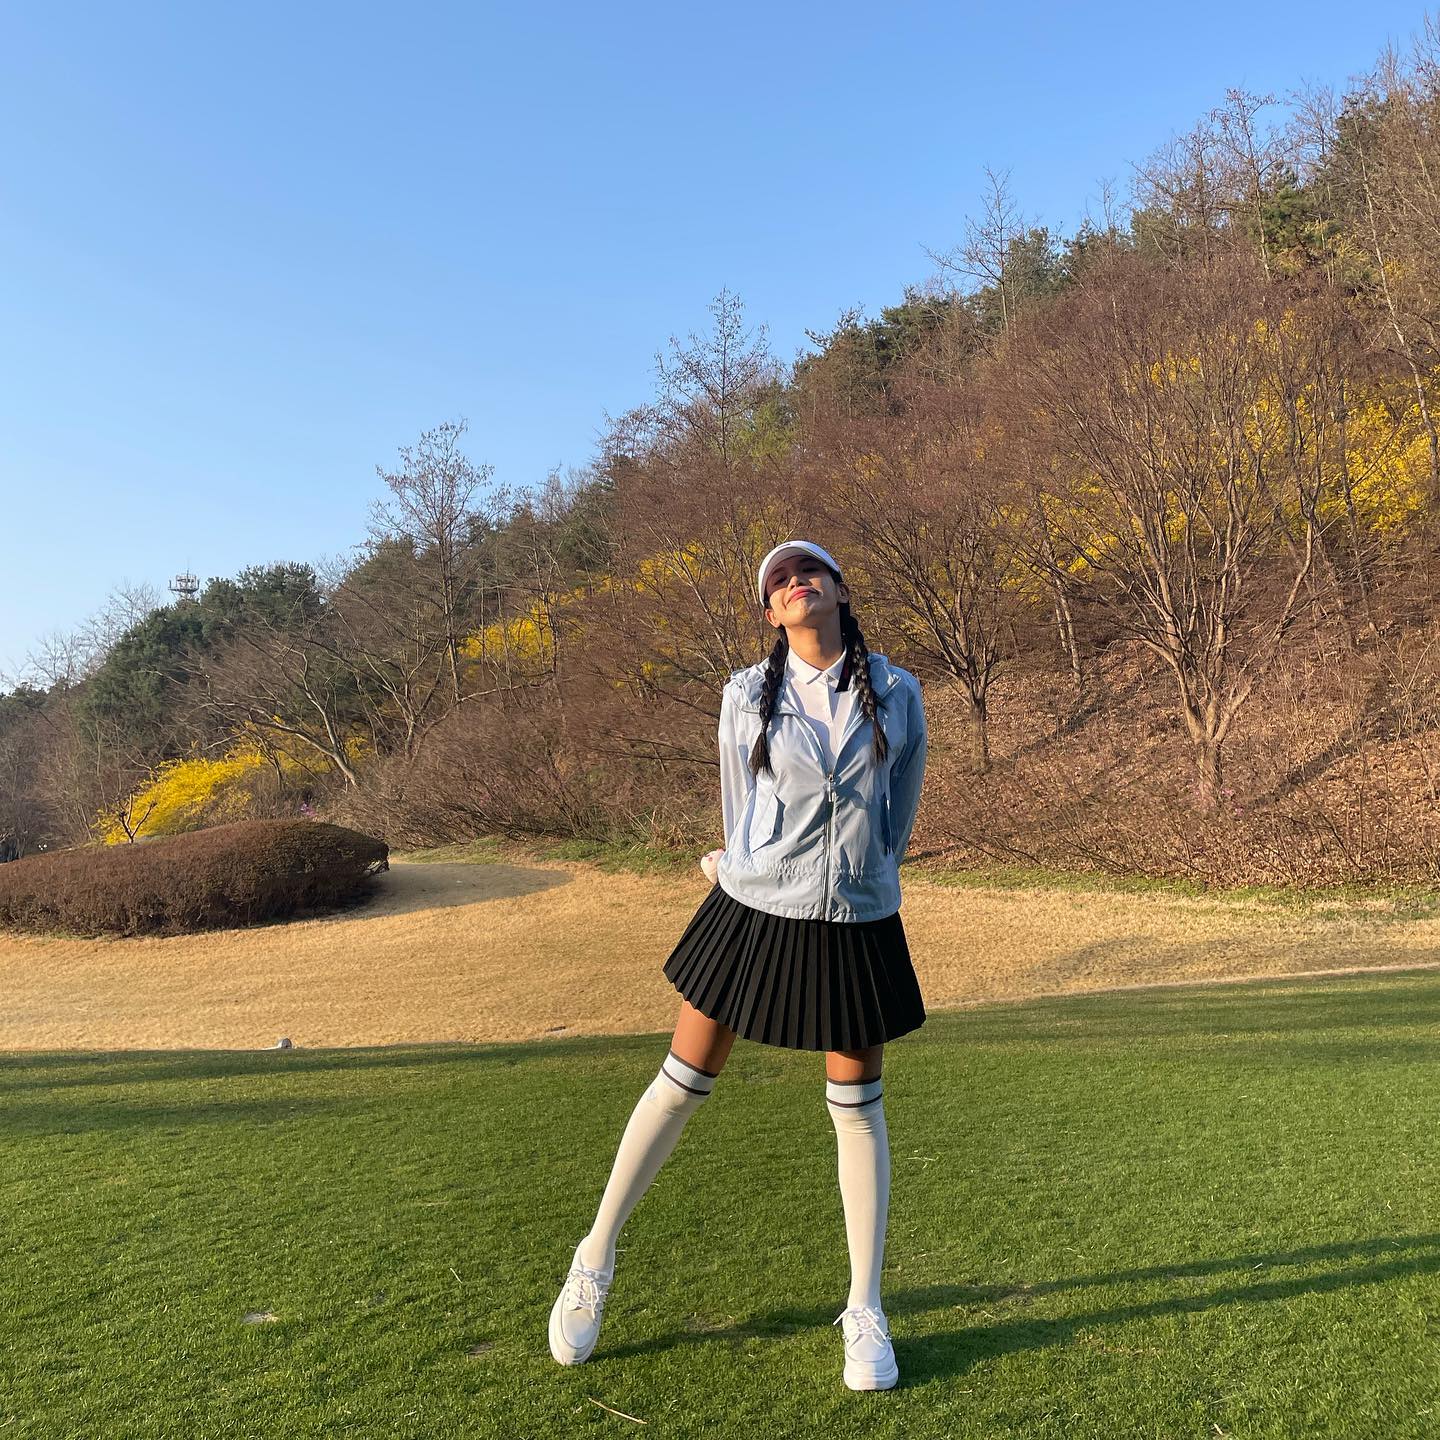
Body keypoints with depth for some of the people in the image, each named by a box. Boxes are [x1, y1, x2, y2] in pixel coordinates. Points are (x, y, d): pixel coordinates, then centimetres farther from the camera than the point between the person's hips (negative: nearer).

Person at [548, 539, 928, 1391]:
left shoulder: (897, 694, -2)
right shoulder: (747, 697, -4)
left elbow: (901, 809, 11)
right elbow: (741, 809, 8)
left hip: (857, 923, 1)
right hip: (756, 912, 0)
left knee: (858, 1109, 10)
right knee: (682, 1086, 9)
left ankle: (867, 1316, 27)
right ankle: (596, 1260, 29)